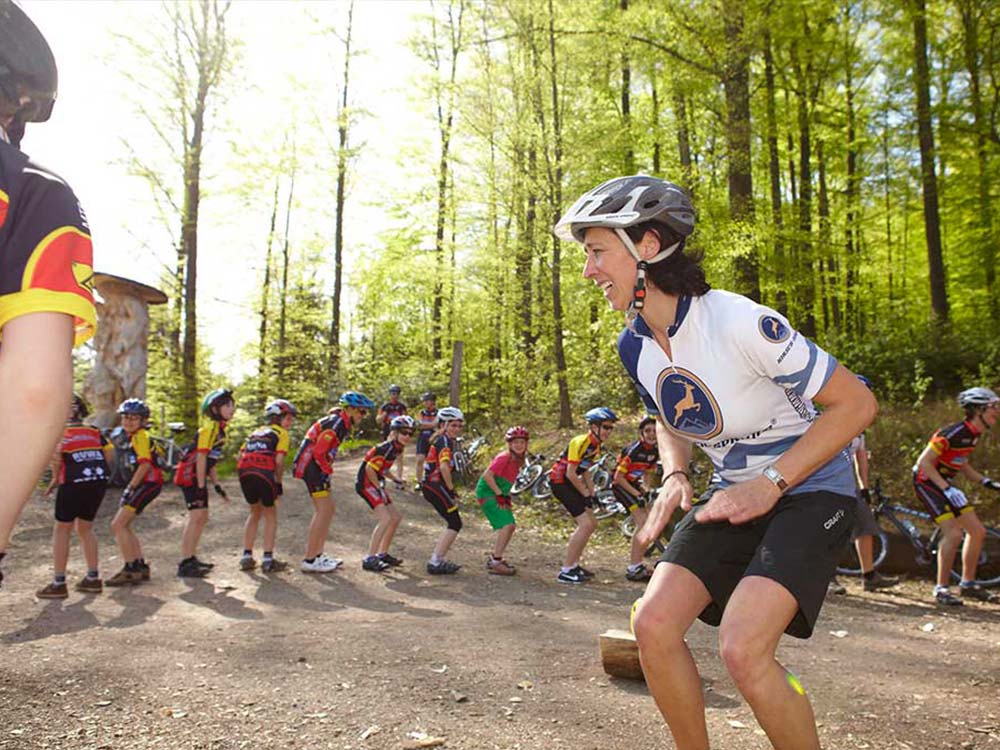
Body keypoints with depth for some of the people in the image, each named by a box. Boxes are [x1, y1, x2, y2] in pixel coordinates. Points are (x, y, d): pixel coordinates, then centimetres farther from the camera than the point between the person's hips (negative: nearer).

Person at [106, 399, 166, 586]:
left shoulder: (141, 436, -11)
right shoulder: (133, 437, 20)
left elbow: (145, 464, -20)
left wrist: (130, 488, -19)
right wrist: (131, 487, 19)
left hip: (149, 483, -10)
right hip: (145, 483, 10)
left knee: (118, 525, -11)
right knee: (123, 525, 11)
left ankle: (130, 569, -8)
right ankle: (142, 567, 16)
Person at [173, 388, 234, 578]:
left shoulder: (218, 429, 13)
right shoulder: (210, 428, -17)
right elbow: (201, 458, -21)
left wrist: (217, 487, 17)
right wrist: (201, 487, -21)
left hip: (198, 476, 10)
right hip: (189, 475, -10)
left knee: (202, 518, 14)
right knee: (196, 516, -12)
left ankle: (191, 558, 25)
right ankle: (185, 564, -8)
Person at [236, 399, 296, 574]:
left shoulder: (255, 432, 29)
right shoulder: (281, 433, 10)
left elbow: (240, 456, 19)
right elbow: (279, 461, -3)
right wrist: (279, 484, 6)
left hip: (244, 474, 5)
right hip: (264, 473, -5)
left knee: (255, 512, 24)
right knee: (270, 515, 12)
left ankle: (246, 556, 23)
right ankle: (268, 559, 9)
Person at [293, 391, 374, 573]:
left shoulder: (341, 423, 15)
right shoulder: (336, 423, -17)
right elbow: (318, 452, -23)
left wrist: (326, 470, 12)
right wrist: (327, 471, -10)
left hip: (311, 466, 10)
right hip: (312, 466, -10)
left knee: (327, 510, 14)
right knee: (324, 511, -10)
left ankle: (317, 554, 21)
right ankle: (309, 561, -7)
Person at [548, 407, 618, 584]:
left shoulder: (596, 445, 8)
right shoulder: (580, 442, -21)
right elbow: (570, 473, -22)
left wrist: (591, 493, 6)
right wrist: (586, 494, -13)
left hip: (570, 483, 10)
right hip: (560, 482, -10)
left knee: (591, 524, 12)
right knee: (585, 525, -15)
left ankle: (573, 564, 24)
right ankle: (566, 571, -8)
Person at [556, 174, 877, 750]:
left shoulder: (740, 322, -27)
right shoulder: (634, 345, -4)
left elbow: (856, 403, -20)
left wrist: (769, 484, -25)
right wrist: (675, 478, -6)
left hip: (809, 491, -6)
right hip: (735, 494, 6)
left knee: (742, 649, -22)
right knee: (654, 623, -10)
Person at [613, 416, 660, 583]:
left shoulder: (653, 451, 1)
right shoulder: (634, 450, -24)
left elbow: (647, 474, 14)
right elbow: (619, 477, -23)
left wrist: (645, 490, -4)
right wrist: (637, 494, -23)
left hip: (634, 484, 9)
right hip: (620, 485, -9)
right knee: (643, 522, -19)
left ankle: (638, 564, 18)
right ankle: (633, 568, -15)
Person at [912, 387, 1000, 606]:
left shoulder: (974, 435, 5)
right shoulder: (953, 433, -24)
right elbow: (924, 462, -25)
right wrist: (948, 489, -28)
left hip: (945, 482, 9)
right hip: (927, 481, -9)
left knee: (977, 531, 9)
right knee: (953, 533, -20)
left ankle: (968, 584, 22)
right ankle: (941, 589, -9)